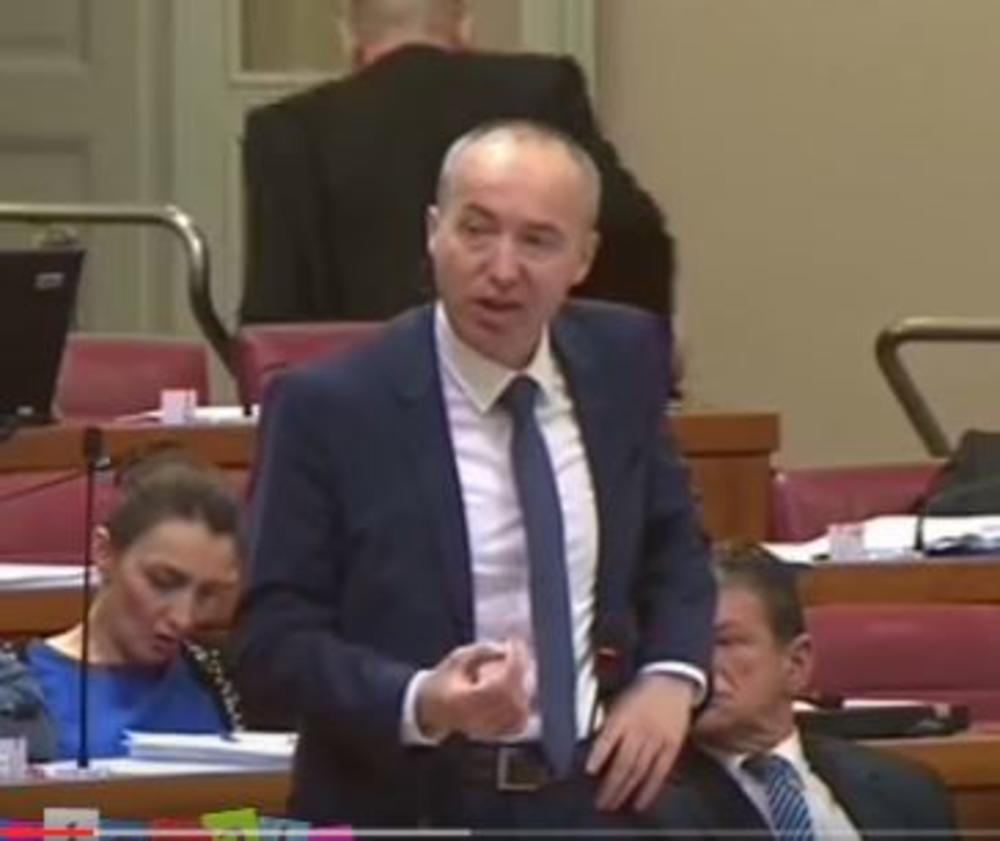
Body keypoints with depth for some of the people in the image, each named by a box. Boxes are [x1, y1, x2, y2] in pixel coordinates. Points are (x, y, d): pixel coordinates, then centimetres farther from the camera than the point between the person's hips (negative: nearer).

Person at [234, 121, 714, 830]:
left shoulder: (621, 360, 4)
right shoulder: (331, 408, -10)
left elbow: (672, 540, 19)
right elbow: (271, 635, -9)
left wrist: (671, 675, 0)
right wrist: (420, 703, -27)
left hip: (589, 800, 4)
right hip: (406, 811, -4)